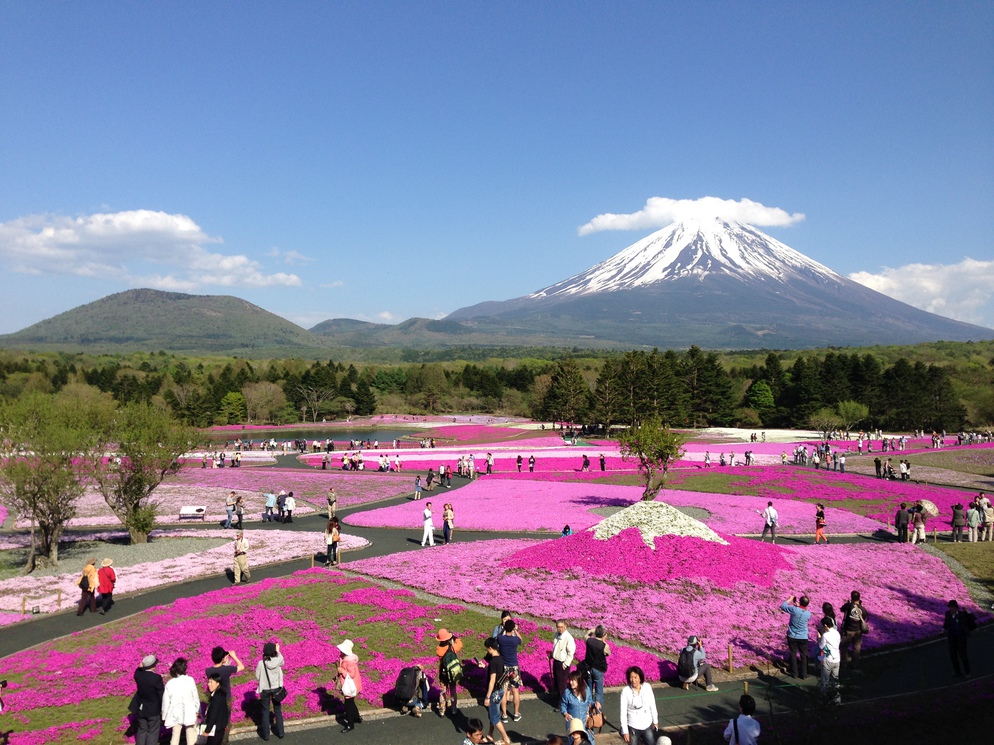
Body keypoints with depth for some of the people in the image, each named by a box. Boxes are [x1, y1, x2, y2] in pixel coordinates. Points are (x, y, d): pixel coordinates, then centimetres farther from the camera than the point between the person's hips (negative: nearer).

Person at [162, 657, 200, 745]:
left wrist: (164, 715, 11)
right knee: (191, 734, 12)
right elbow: (195, 697, -5)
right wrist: (197, 710, 9)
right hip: (189, 712, -1)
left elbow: (166, 701, -2)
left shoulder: (169, 683, -9)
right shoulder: (190, 680, -13)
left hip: (175, 714, 2)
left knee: (175, 735, 12)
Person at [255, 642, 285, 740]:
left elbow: (257, 677, -10)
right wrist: (278, 651, 18)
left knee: (265, 711, 15)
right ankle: (280, 732, 25)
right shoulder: (278, 660, -15)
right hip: (276, 688, 2)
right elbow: (282, 661, 10)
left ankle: (265, 734, 23)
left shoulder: (261, 663, -20)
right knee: (278, 710, 17)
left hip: (265, 689, -2)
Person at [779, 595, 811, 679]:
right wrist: (798, 606, 11)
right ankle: (804, 674, 19)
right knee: (804, 655, 14)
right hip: (803, 638, 1)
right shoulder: (808, 614, -12)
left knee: (793, 654, 12)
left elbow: (782, 606, -11)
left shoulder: (794, 610, -23)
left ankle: (794, 673, 19)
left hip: (792, 637, -1)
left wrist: (789, 599, 1)